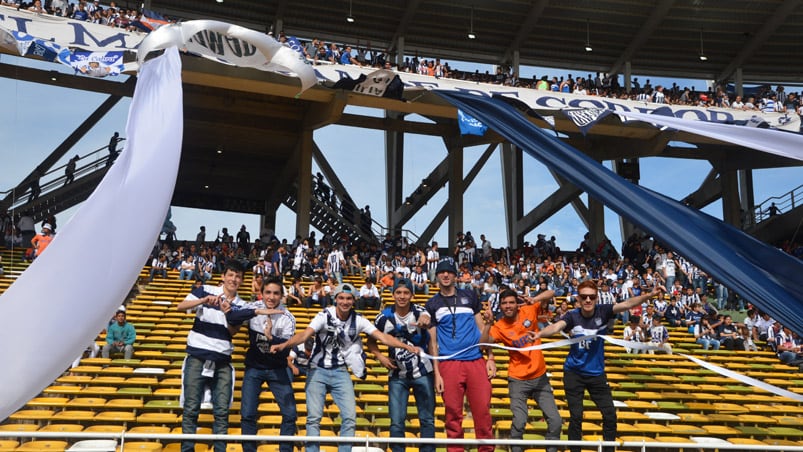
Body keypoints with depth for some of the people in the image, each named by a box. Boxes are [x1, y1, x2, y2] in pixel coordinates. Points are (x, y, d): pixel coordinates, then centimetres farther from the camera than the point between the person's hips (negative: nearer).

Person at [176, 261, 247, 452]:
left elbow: (232, 331, 1)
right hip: (197, 358, -3)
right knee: (191, 408, -2)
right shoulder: (205, 290, -2)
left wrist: (227, 314, -16)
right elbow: (180, 306, -13)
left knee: (222, 411, 2)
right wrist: (204, 300, -28)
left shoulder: (240, 305, 7)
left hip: (223, 361, 3)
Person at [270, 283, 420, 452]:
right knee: (314, 417, -7)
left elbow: (383, 337, -11)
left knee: (350, 417, -3)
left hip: (341, 372, 3)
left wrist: (407, 347, -23)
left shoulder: (358, 320, -5)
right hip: (318, 370, -3)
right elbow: (305, 334, -27)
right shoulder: (325, 316, -14)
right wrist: (284, 345, -45)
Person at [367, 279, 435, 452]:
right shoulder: (384, 316, -6)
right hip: (397, 375, 1)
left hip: (423, 373, -1)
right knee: (396, 421, 2)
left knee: (427, 419, 5)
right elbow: (371, 341, 9)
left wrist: (425, 321, -62)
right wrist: (380, 356, -9)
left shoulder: (419, 312, -13)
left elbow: (427, 319, -38)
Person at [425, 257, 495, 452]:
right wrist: (436, 373, 2)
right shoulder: (432, 304, 12)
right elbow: (432, 340, 9)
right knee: (453, 414, 0)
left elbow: (482, 328, 14)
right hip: (449, 364, 0)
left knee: (483, 412, -4)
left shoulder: (469, 296, 14)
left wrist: (490, 358, 5)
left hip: (476, 362, 1)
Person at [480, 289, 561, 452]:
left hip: (540, 376, 2)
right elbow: (483, 343, -24)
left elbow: (550, 293, -1)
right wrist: (488, 323, -33)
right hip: (518, 380, -2)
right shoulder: (499, 327, -9)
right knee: (519, 422, -15)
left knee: (555, 421, 1)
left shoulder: (529, 311, -5)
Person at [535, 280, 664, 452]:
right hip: (574, 373, -2)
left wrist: (650, 295, -38)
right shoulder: (572, 316, -15)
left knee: (610, 415, 4)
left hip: (597, 373, 2)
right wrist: (539, 334, -53)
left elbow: (627, 303, -22)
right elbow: (556, 326, -32)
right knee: (576, 417, 1)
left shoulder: (602, 312, -11)